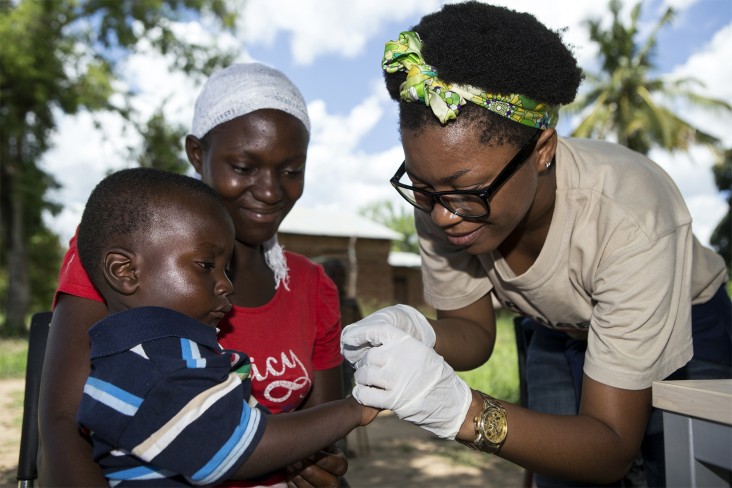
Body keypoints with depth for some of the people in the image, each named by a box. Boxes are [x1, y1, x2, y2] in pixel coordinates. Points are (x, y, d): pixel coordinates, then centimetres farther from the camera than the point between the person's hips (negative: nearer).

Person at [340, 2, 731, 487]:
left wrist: (461, 409, -52)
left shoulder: (627, 217, -40)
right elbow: (474, 333, -13)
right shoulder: (444, 196, -28)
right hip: (561, 337, 3)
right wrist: (418, 334, -37)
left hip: (686, 332, -2)